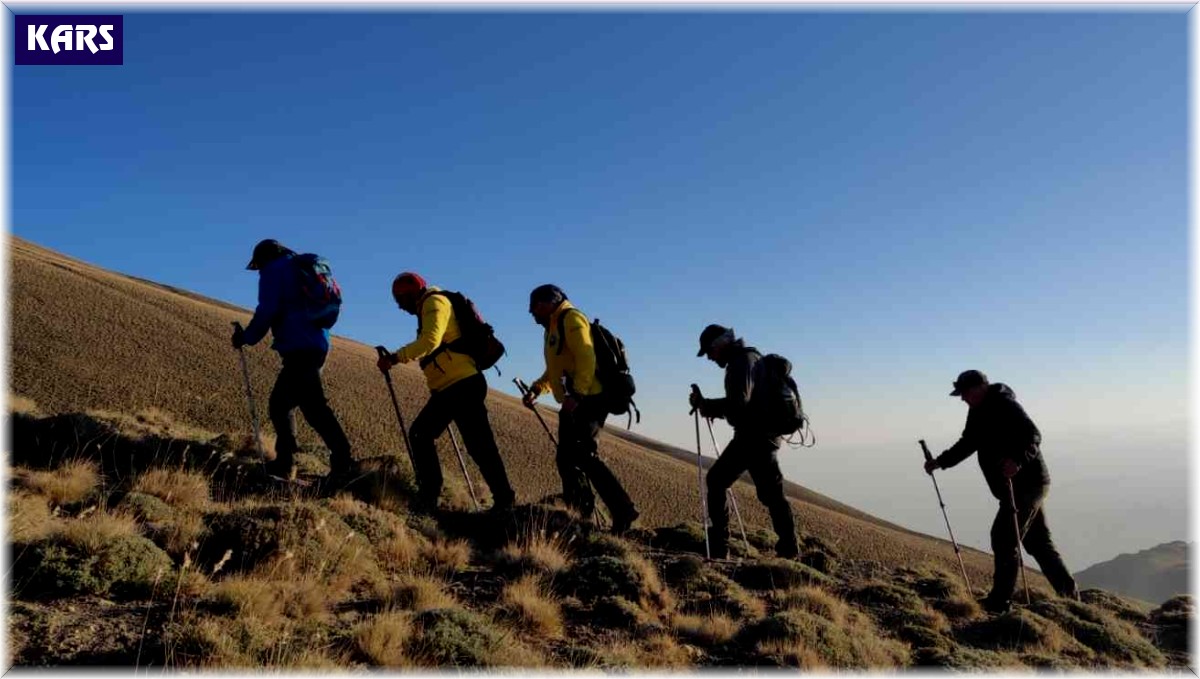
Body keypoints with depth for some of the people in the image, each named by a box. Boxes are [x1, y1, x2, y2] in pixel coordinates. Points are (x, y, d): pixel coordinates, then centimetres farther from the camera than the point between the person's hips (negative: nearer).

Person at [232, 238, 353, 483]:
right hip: (316, 345, 9)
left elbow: (267, 311, -10)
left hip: (298, 348, -9)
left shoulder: (274, 271, 2)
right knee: (279, 403, 13)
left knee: (314, 407, -11)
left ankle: (341, 461, -16)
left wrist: (247, 337, 2)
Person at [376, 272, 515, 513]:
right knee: (420, 433, 9)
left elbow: (430, 340, -21)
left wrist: (396, 357, -20)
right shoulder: (429, 308, 26)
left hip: (463, 385, -10)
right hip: (449, 388, 10)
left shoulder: (434, 302, -5)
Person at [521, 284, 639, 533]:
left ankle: (623, 510, -17)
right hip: (575, 403, 10)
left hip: (588, 400, -10)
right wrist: (536, 389, 14)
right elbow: (555, 369, 29)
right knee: (567, 458, 9)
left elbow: (586, 358, -19)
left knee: (582, 455, -18)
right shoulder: (554, 327, 25)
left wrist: (576, 394, -28)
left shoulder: (571, 319, -5)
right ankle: (579, 514, 15)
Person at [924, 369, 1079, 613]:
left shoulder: (1005, 405, -16)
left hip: (1026, 483, -10)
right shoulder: (978, 411, 12)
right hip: (1023, 485, 10)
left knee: (1004, 538, -10)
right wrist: (940, 462, 12)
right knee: (1038, 542, 16)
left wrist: (1018, 460, -43)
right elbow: (968, 444, 20)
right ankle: (1069, 594, 25)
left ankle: (999, 602, -5)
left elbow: (1033, 435, -26)